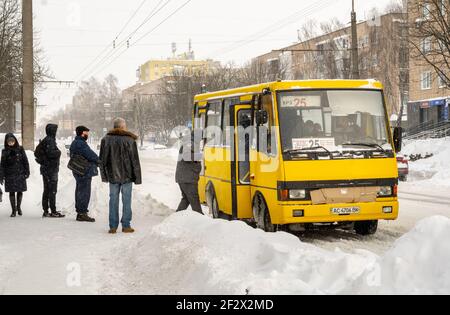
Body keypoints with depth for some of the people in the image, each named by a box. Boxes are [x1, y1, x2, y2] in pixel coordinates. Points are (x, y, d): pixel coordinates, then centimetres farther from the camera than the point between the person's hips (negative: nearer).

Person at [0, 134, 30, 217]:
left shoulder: (20, 149, 2)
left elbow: (25, 161, 4)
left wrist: (27, 172, -1)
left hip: (20, 174, 1)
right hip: (10, 175, 0)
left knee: (20, 191, 6)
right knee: (12, 192, 1)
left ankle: (18, 207, 25)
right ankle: (13, 210, 9)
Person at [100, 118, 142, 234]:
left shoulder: (106, 140, 3)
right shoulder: (130, 140, -7)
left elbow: (102, 160, 6)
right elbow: (135, 160, -6)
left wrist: (104, 176, 14)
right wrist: (137, 178, -1)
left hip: (112, 176, 3)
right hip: (127, 176, -3)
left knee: (113, 200, 8)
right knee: (126, 200, 4)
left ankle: (113, 226, 8)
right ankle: (126, 225, 6)